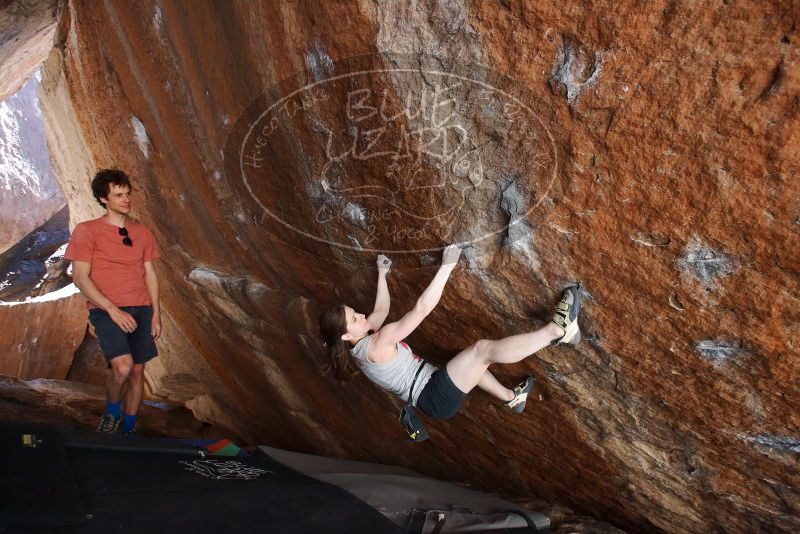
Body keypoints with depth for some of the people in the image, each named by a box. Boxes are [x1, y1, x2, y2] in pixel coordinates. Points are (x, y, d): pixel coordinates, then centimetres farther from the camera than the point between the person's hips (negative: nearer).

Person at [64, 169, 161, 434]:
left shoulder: (142, 233, 12)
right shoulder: (86, 231, -2)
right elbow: (80, 278, -7)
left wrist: (156, 313, 6)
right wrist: (113, 309, -16)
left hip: (141, 310, 5)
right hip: (106, 310, -4)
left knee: (137, 371, 5)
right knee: (122, 367, -23)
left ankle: (129, 429, 21)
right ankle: (111, 413, 7)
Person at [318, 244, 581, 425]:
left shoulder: (362, 340, 4)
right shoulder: (375, 345, -24)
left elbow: (381, 310, 24)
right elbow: (421, 309, -28)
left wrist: (381, 274, 32)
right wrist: (447, 266, -25)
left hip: (431, 395, 11)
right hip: (436, 397, -11)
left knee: (471, 358, 32)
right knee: (483, 349, -24)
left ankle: (511, 397, 32)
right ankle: (559, 329, -22)